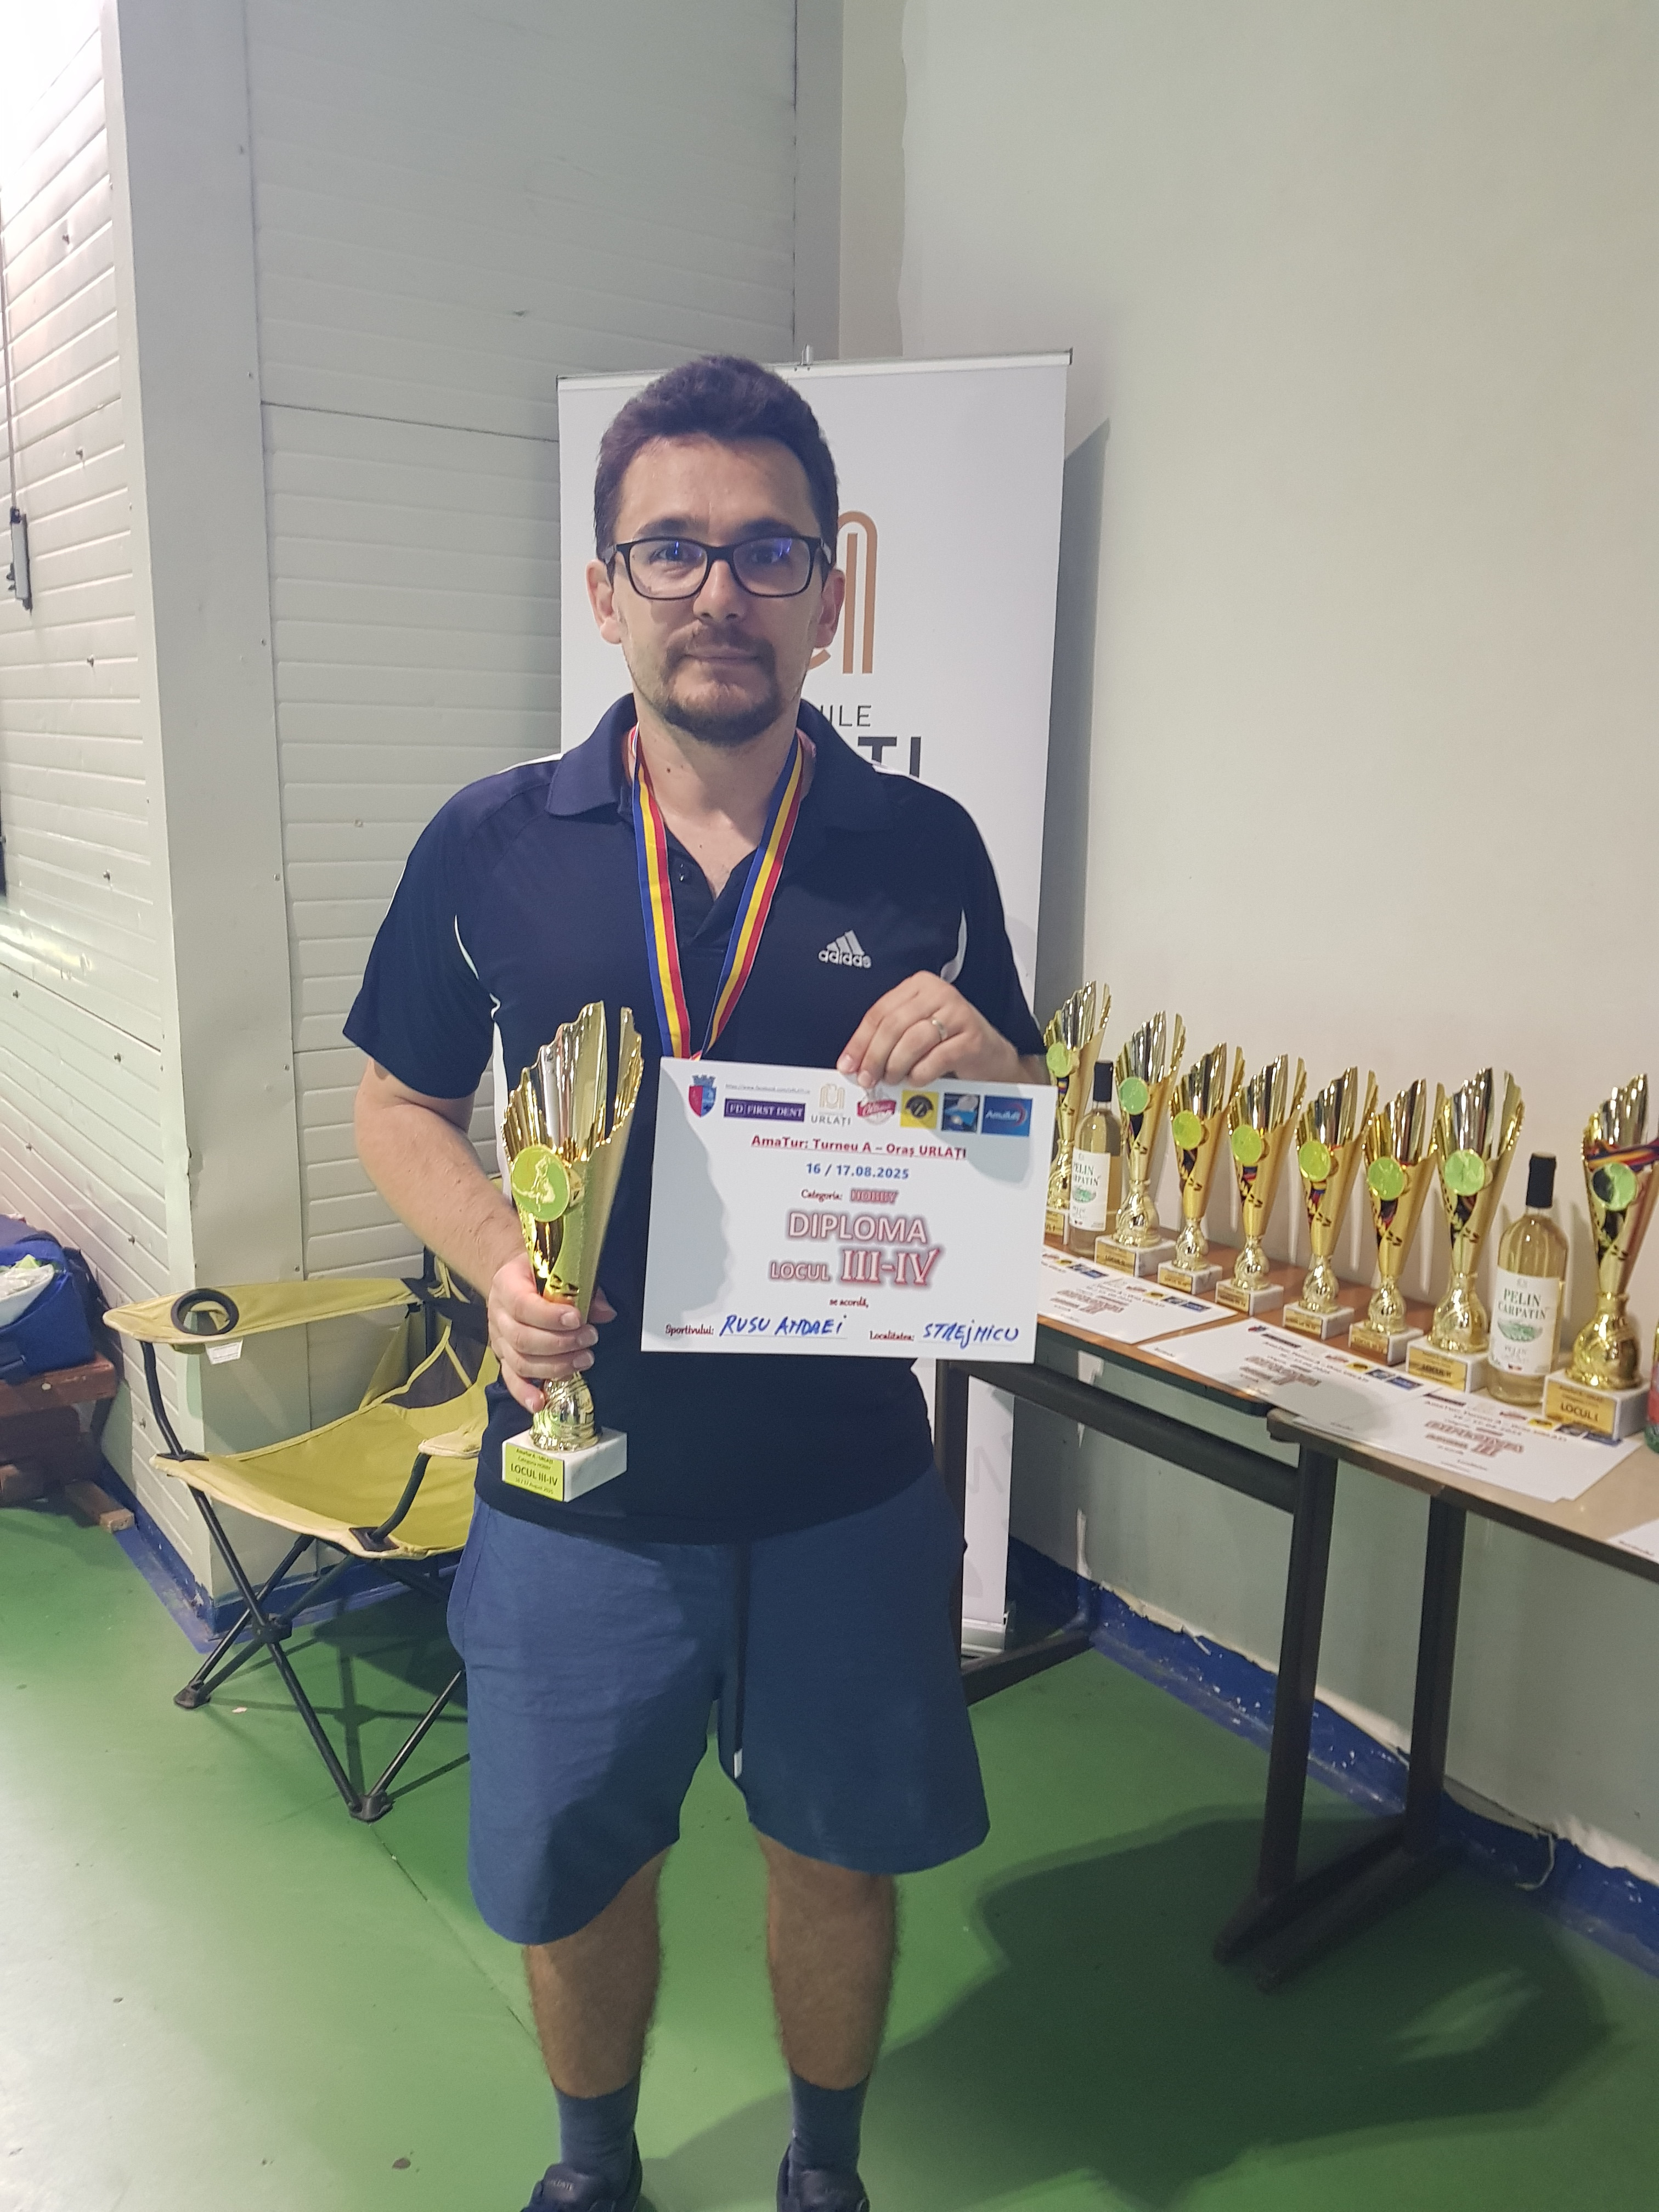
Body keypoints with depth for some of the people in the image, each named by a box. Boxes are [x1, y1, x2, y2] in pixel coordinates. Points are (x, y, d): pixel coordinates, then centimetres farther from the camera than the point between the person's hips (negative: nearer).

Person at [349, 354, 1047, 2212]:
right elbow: (400, 1108, 4)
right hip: (578, 1486, 1)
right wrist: (499, 1265, -15)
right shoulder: (490, 847, -6)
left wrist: (986, 1066, -20)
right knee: (570, 1877, 20)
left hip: (845, 1489, 1)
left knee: (836, 1854, 21)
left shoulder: (924, 850, -6)